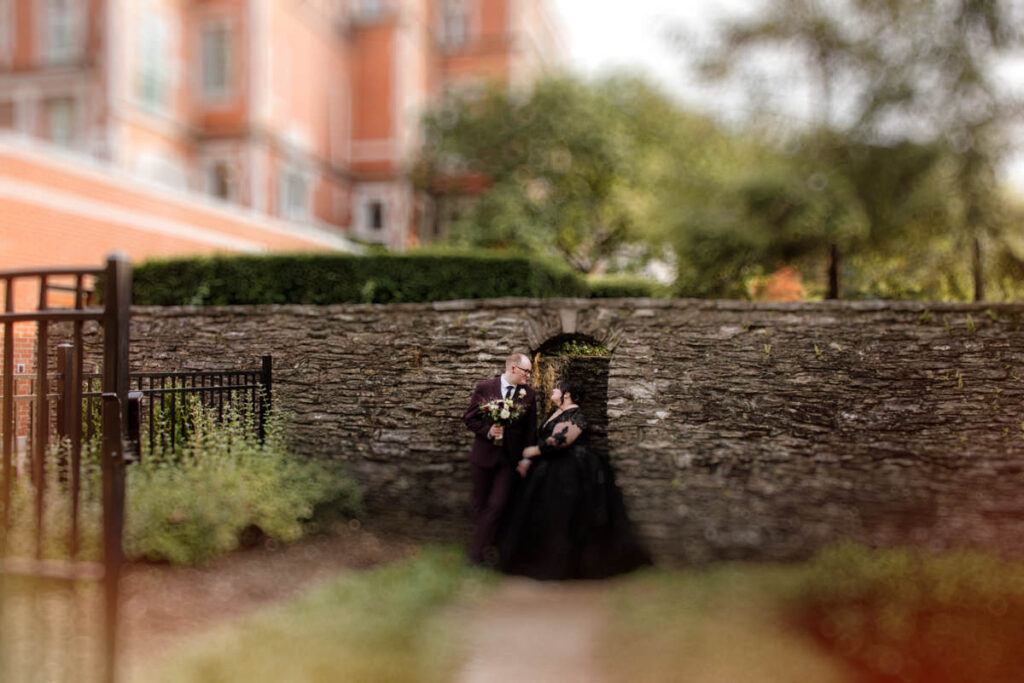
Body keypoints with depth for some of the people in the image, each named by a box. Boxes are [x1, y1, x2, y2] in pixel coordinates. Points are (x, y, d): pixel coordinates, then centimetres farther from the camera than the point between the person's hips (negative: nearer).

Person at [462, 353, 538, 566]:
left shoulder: (529, 394, 0)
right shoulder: (484, 387, -4)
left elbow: (531, 429, 5)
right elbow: (469, 418, -1)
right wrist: (488, 430, -18)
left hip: (510, 458, 0)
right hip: (484, 455, 0)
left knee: (497, 505, -8)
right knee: (480, 505, 11)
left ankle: (476, 549, 4)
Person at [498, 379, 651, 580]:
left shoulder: (576, 415, -14)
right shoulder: (555, 412, 14)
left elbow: (560, 441, -25)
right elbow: (542, 438, 14)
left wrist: (532, 452, -15)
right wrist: (527, 461, 3)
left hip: (571, 474, -9)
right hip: (552, 471, 9)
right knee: (543, 516, 10)